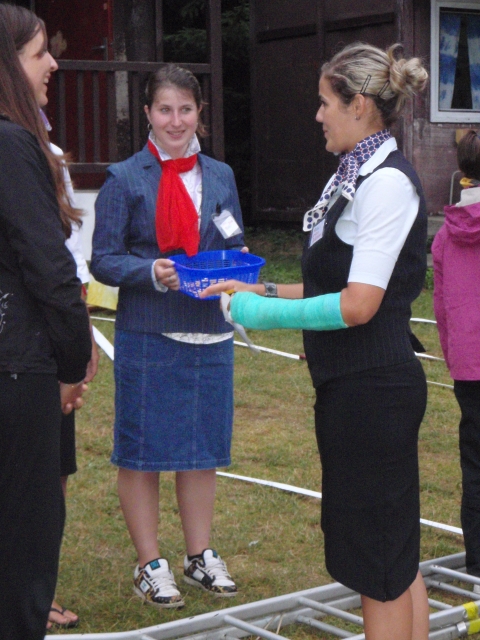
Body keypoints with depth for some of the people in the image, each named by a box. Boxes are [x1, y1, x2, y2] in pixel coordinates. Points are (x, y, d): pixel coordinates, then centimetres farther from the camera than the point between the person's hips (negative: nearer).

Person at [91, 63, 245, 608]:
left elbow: (234, 246, 17)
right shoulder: (125, 179, -3)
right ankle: (150, 566, 17)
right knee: (142, 452, 2)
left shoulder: (220, 176, 10)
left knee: (203, 448, 12)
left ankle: (200, 556, 27)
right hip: (147, 336, -4)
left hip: (209, 333, 4)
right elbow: (103, 260, -5)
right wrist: (152, 273, -21)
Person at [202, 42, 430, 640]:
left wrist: (260, 311, -16)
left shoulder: (387, 182, -16)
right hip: (350, 383, 10)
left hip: (374, 388, -10)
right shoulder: (356, 176, 13)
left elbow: (358, 305, -22)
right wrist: (262, 288, 10)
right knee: (394, 555, 17)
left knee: (381, 564, 1)